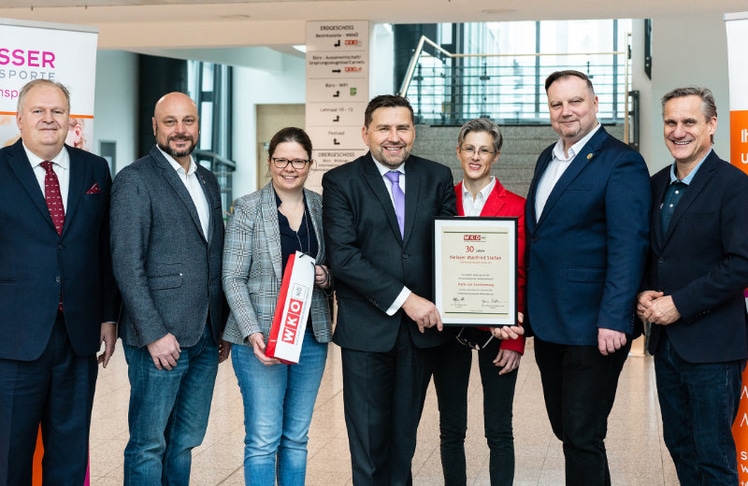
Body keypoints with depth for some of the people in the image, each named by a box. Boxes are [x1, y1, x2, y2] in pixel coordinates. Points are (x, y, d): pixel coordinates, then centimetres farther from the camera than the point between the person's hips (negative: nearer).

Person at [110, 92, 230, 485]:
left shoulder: (208, 181, 15)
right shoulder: (135, 180, -7)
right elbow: (127, 264, -13)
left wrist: (224, 328, 13)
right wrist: (154, 334, -17)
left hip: (206, 336, 7)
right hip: (161, 337, -6)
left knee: (185, 441, 14)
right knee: (149, 445, 2)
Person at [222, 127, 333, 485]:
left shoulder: (322, 208, 7)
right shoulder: (248, 208, -4)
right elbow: (233, 278, -6)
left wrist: (327, 278, -7)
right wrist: (252, 333, -17)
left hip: (312, 336, 4)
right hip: (262, 337, -4)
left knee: (297, 437, 11)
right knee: (263, 440, -4)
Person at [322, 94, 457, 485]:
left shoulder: (437, 177, 7)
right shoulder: (340, 182, -4)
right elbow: (342, 256, -13)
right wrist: (404, 299, -18)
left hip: (422, 326, 3)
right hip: (367, 328, -3)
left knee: (405, 434, 14)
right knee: (369, 438, 4)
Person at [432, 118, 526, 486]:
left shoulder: (515, 206, -2)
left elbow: (521, 276, -3)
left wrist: (515, 338, -8)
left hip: (496, 331, -2)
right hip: (449, 328, 2)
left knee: (498, 430, 4)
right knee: (451, 428, 9)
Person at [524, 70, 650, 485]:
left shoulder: (620, 162, -11)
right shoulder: (548, 159, 14)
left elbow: (628, 246, -18)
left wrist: (613, 320, -23)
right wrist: (528, 309, 13)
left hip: (591, 327, -8)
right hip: (548, 325, 8)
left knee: (582, 438, -2)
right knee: (565, 430, 16)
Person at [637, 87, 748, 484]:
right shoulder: (657, 184, 10)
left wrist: (679, 304, -18)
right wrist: (643, 294, -2)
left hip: (711, 344, -7)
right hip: (666, 342, 7)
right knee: (679, 446, 17)